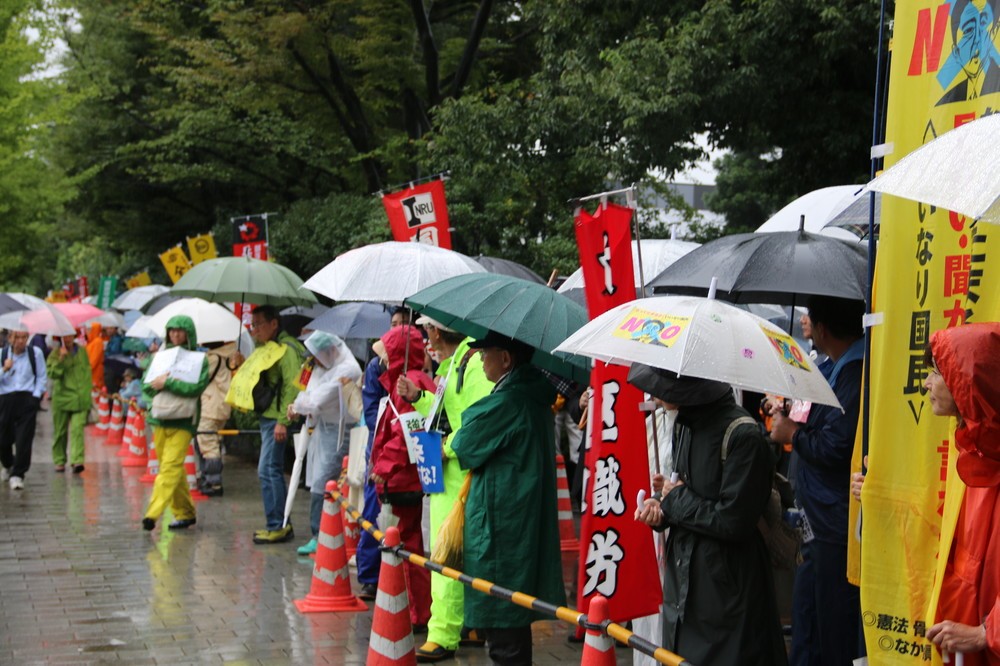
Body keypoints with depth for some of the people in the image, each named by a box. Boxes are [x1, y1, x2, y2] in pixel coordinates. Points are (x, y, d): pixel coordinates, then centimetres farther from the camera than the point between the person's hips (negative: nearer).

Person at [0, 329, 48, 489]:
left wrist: (37, 395, -2)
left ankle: (17, 475, -4)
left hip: (27, 399, -1)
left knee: (24, 439, -10)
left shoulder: (35, 353, 2)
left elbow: (42, 377, 7)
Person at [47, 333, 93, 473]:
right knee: (60, 431, 7)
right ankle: (59, 461, 21)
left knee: (77, 429, -14)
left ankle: (77, 460, -21)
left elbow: (88, 370, 19)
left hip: (81, 399, 1)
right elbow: (51, 373, -13)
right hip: (62, 397, -1)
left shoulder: (82, 351, 9)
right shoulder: (55, 353, -1)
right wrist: (61, 358, -22)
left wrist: (87, 391, 15)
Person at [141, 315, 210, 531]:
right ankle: (185, 512, 19)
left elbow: (197, 387, -13)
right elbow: (146, 384, 8)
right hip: (159, 419, 5)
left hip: (183, 422, -5)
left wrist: (167, 383, -15)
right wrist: (157, 383, -13)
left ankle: (153, 514, -21)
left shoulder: (199, 359, 1)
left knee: (170, 466, -14)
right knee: (175, 469, 9)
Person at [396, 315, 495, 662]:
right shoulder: (451, 364, 17)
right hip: (446, 469, 10)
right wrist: (417, 397, 12)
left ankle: (443, 636, -5)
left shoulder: (473, 364, -15)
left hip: (462, 471, -10)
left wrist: (448, 447, -18)